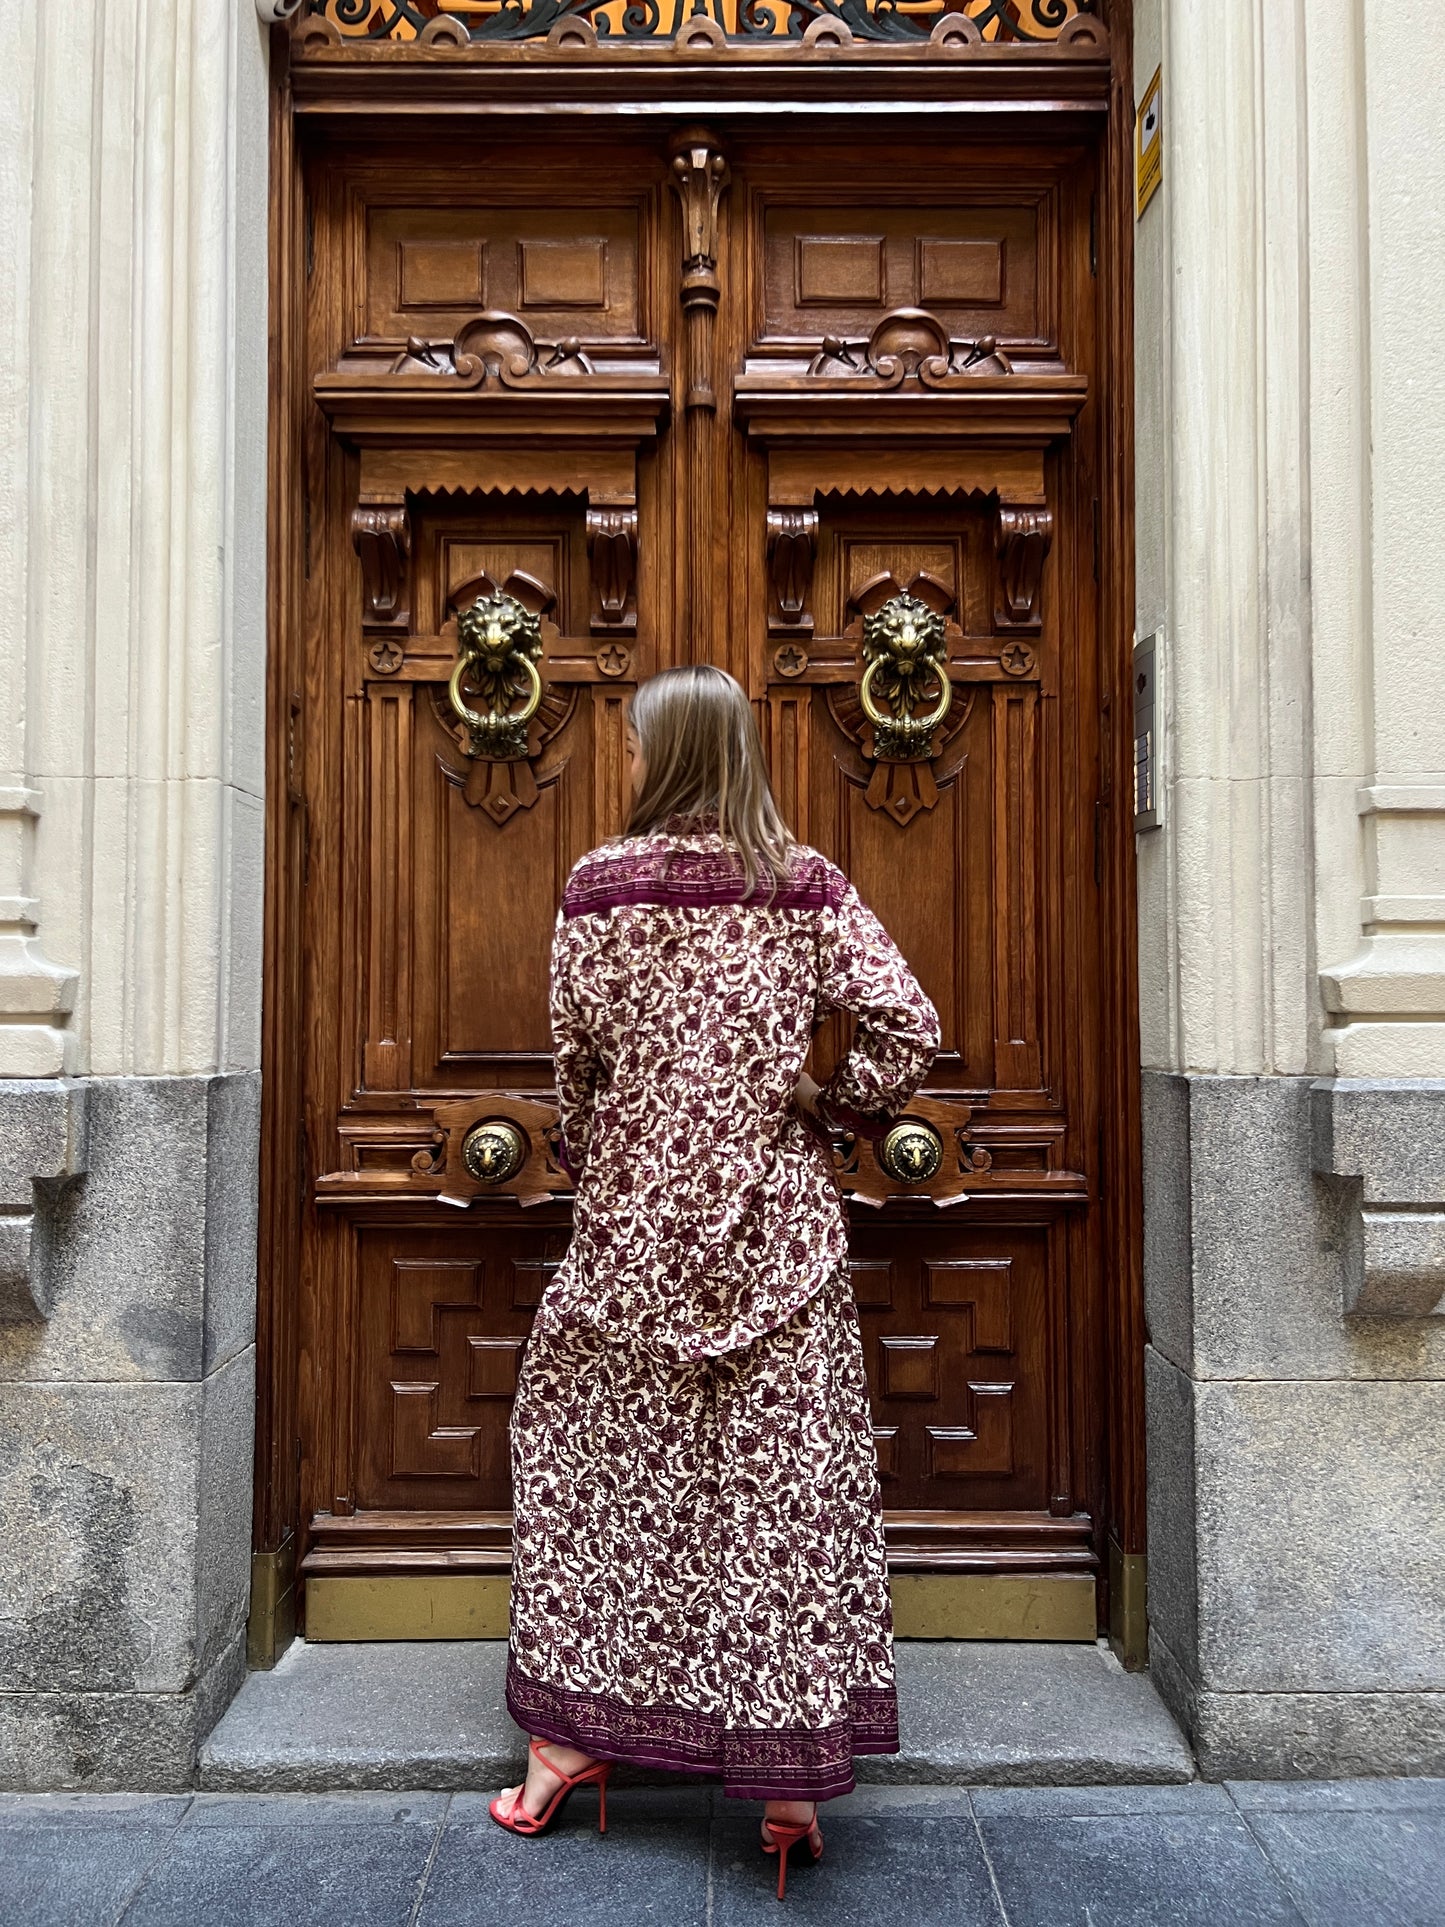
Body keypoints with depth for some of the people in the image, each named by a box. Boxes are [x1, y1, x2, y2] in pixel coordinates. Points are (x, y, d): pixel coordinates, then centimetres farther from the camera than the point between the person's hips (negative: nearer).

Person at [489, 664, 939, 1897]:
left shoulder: (602, 885, -5)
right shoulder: (809, 886, -2)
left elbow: (576, 1063, 1)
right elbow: (909, 1030, -8)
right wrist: (828, 1115, 7)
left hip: (634, 1220, 0)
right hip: (776, 1225, 1)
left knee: (597, 1458, 16)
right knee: (788, 1474, 6)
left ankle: (580, 1727, 26)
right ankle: (790, 1768, 14)